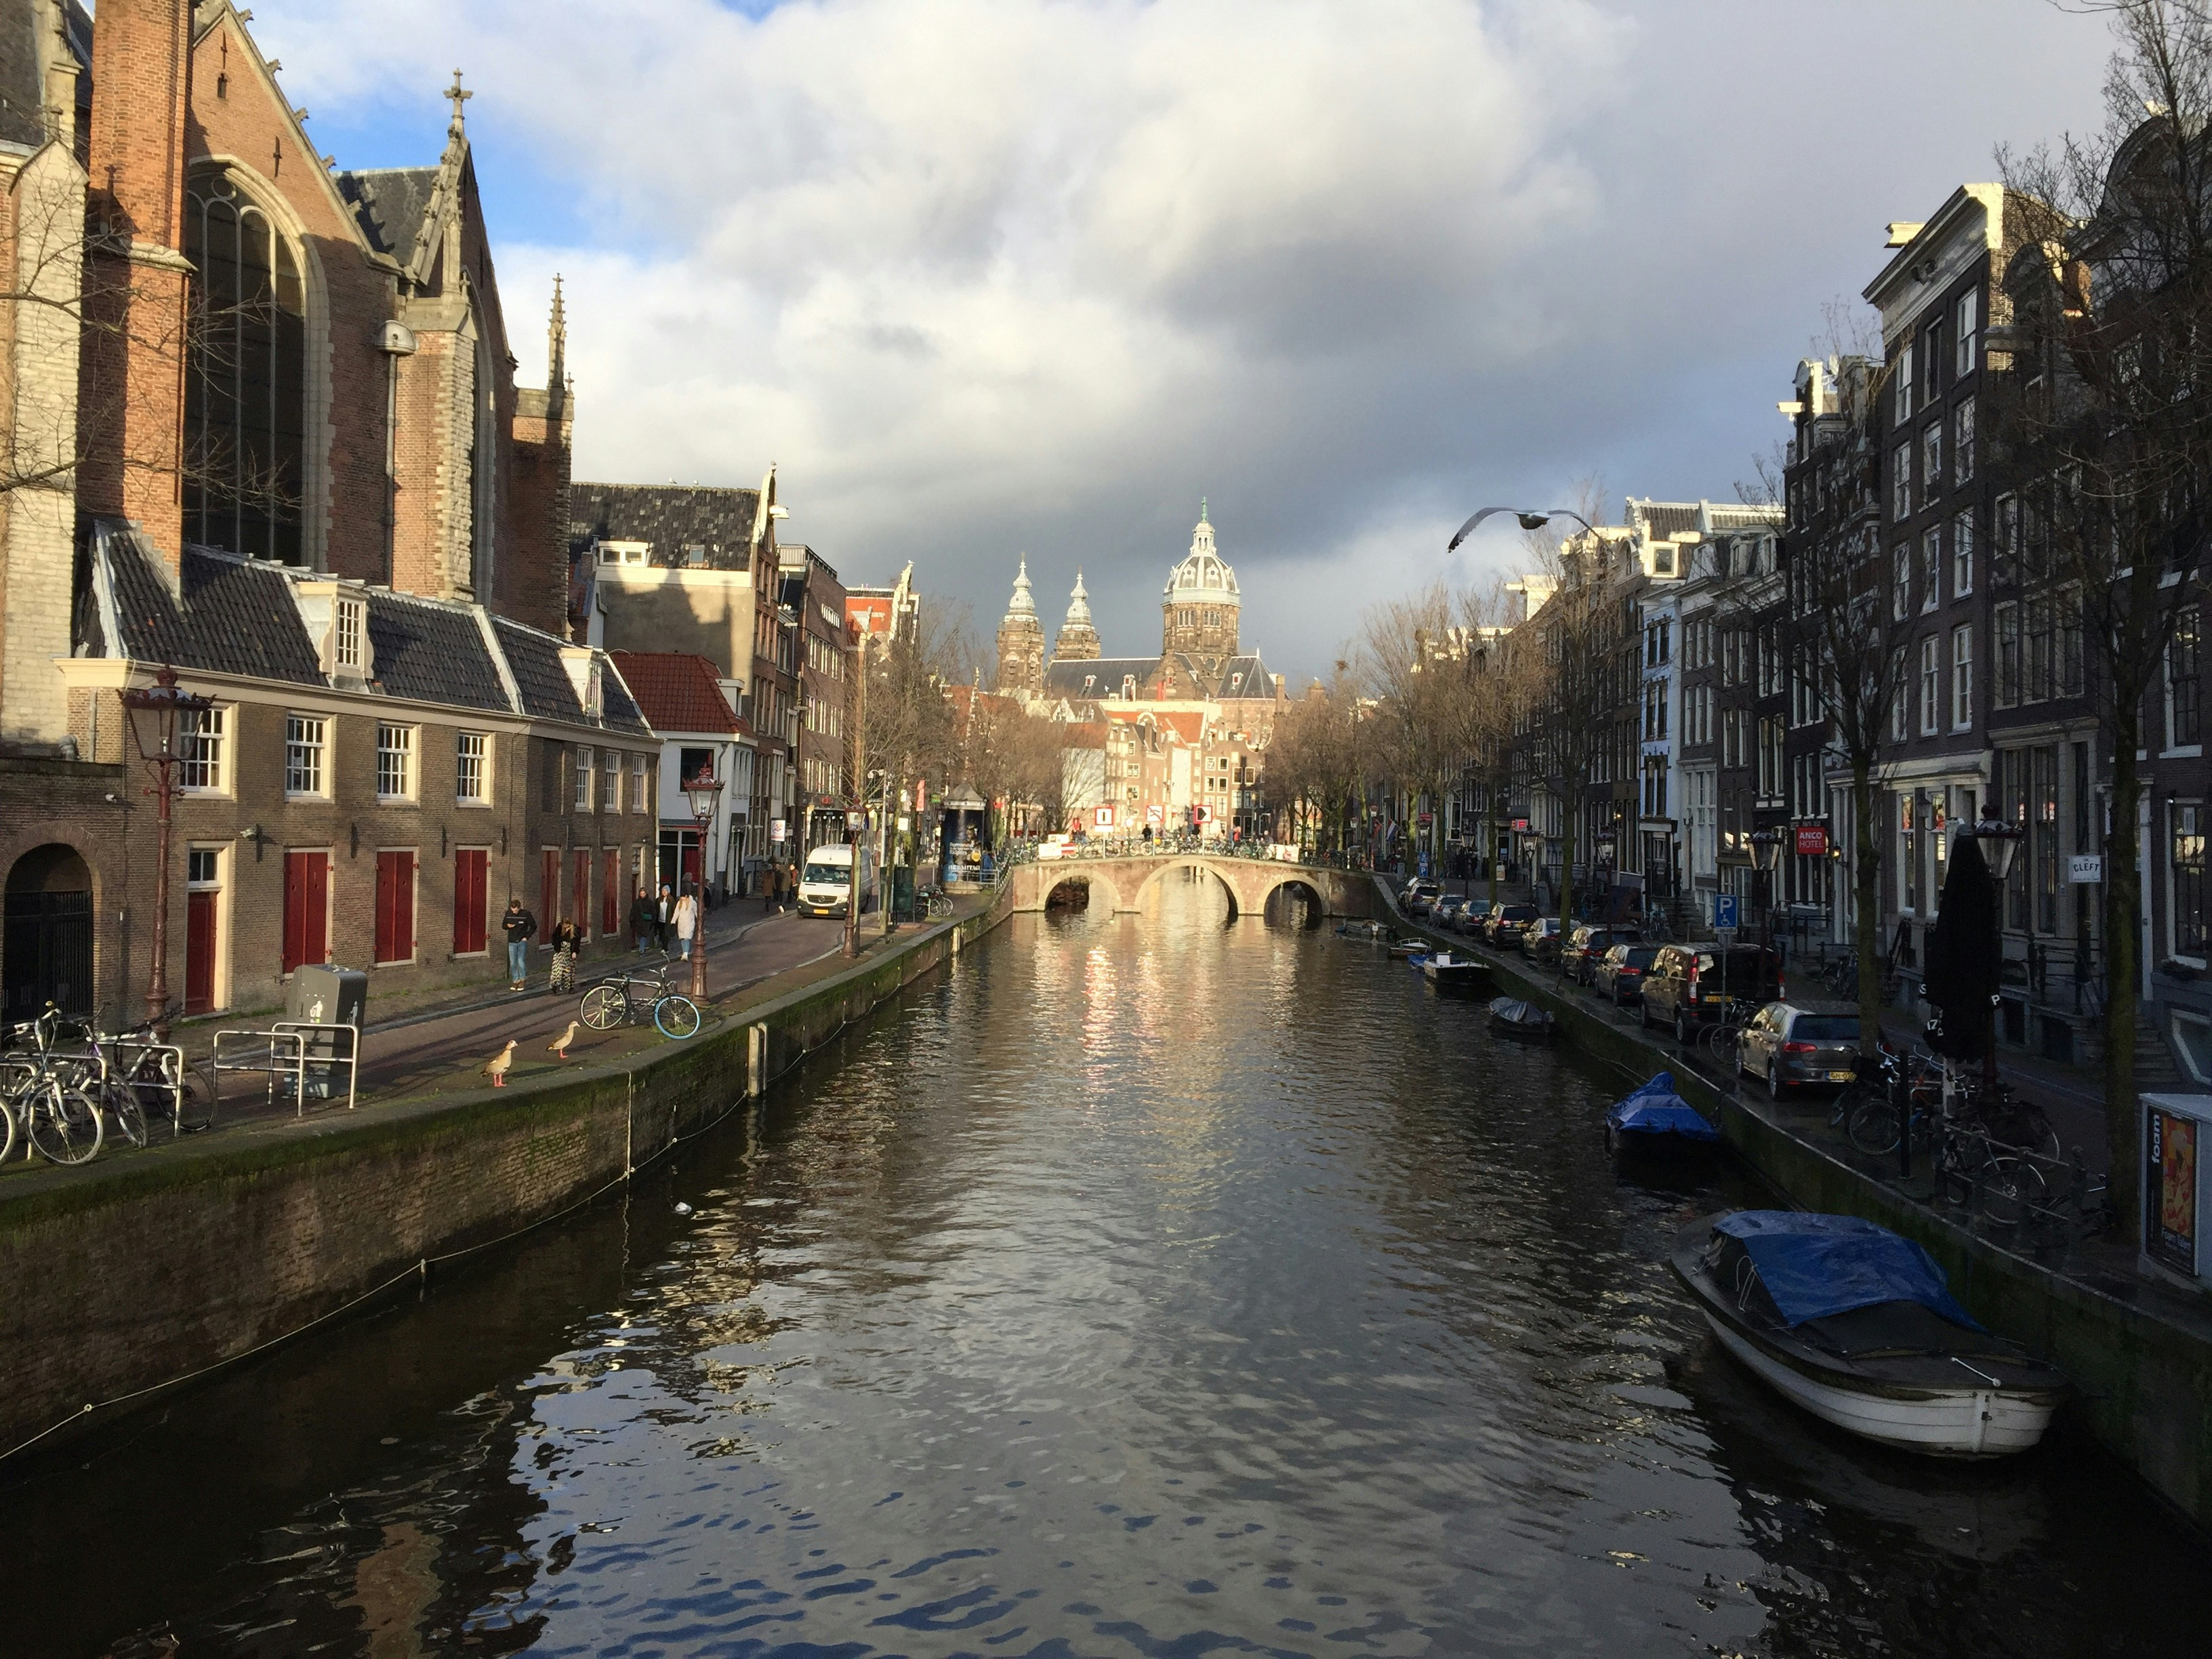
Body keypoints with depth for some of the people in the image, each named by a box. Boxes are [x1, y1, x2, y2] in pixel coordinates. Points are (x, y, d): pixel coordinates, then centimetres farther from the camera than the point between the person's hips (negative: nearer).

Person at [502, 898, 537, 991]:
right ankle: (515, 981, 14)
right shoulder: (508, 914, 0)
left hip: (522, 942, -4)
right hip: (512, 942, 4)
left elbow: (534, 927, -1)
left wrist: (526, 937, -6)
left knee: (521, 962, -9)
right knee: (513, 963, 4)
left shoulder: (526, 914, -10)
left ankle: (522, 980, 7)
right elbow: (503, 925, 14)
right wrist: (508, 926, -10)